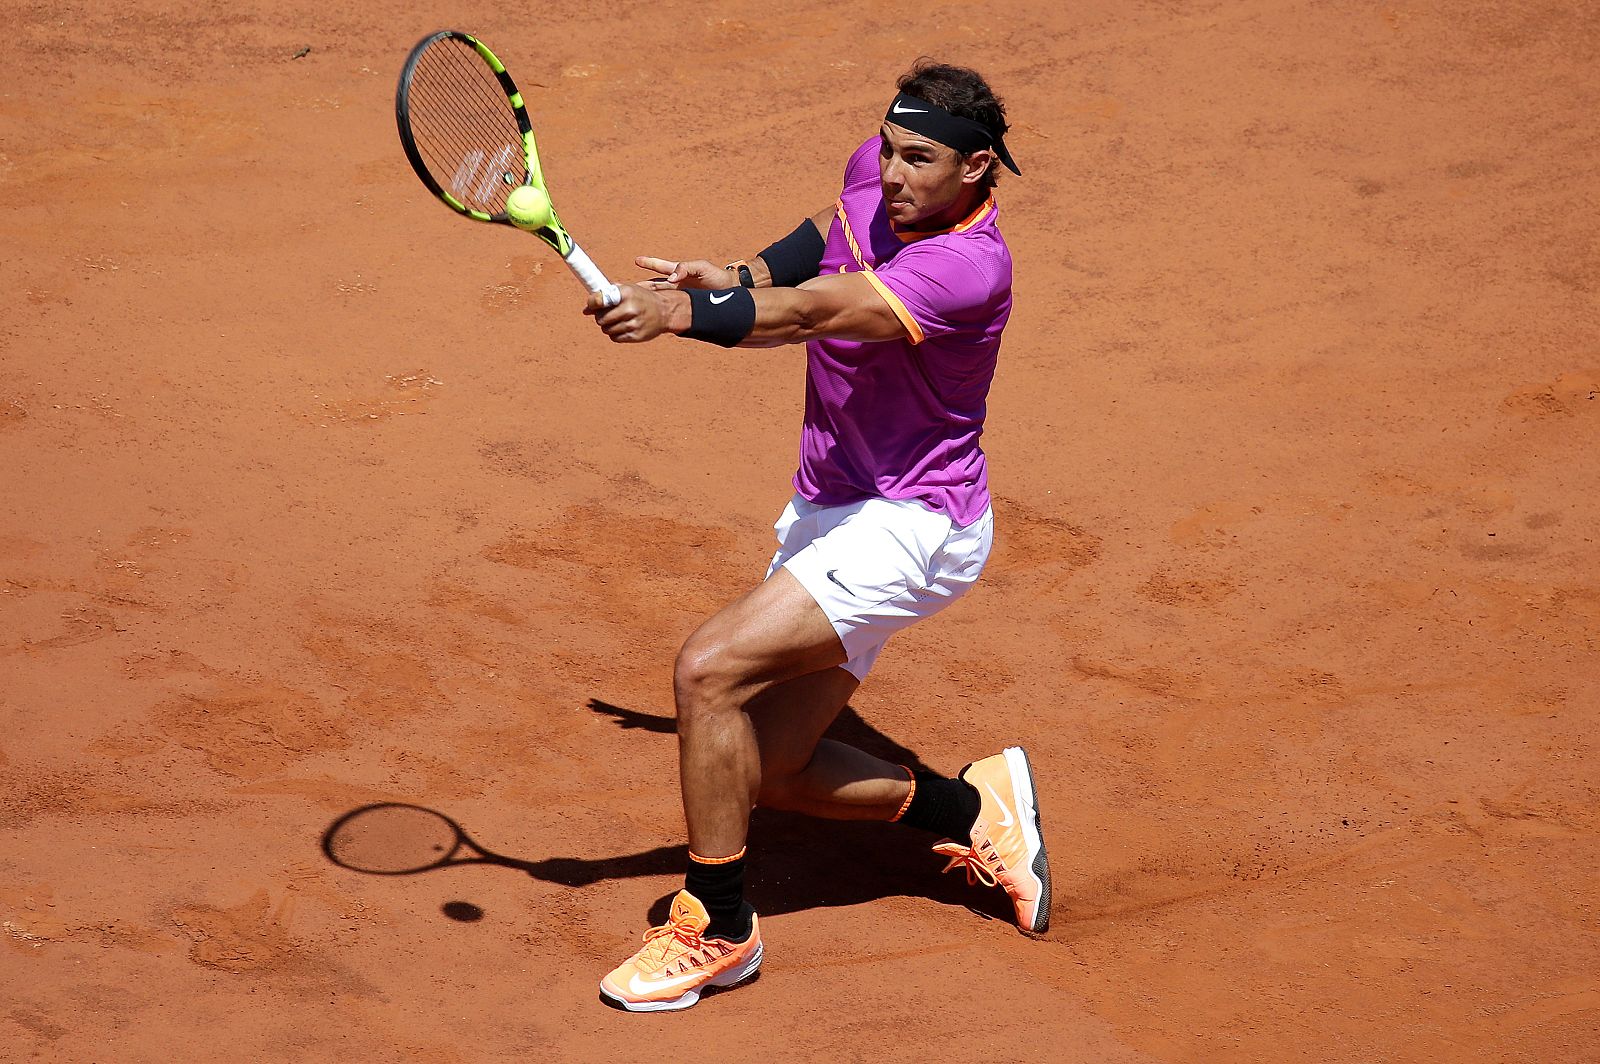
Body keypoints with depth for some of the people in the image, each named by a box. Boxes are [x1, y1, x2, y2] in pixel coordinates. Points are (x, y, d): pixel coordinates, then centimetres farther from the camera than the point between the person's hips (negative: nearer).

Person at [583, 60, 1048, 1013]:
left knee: (709, 669, -23)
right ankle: (973, 807, 28)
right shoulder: (875, 174, 0)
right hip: (831, 511, 9)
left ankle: (718, 930, -7)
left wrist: (688, 311, -53)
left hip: (913, 527, -9)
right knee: (766, 771, 9)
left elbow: (818, 311, -40)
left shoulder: (969, 267, -26)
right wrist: (744, 277, 7)